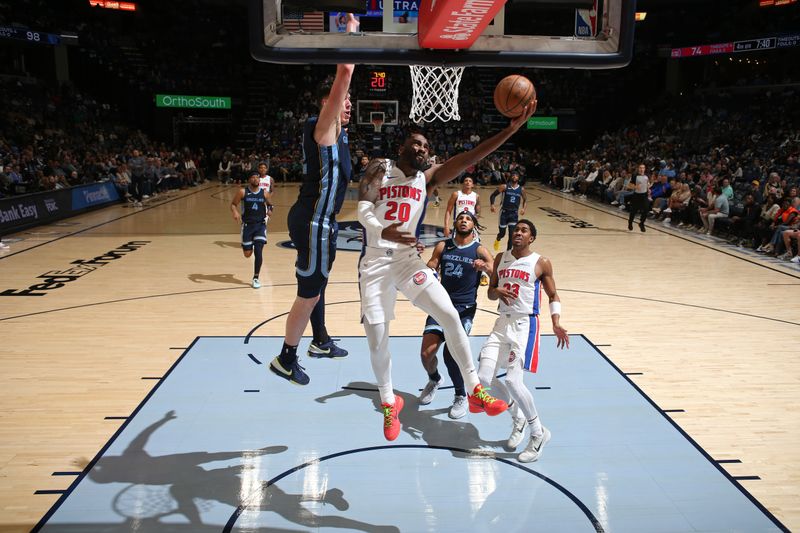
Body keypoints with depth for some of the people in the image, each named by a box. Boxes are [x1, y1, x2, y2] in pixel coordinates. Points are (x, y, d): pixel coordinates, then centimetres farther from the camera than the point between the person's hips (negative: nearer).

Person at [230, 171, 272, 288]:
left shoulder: (265, 193, 0)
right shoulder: (242, 192, -6)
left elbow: (269, 204, 19)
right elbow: (233, 204, 0)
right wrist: (235, 212, -19)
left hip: (260, 225, 0)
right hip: (247, 225, 0)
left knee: (258, 251, -13)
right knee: (247, 254, 6)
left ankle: (256, 278, 0)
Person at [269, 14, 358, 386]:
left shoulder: (335, 131, 11)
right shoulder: (324, 127, -15)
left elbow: (343, 76, 25)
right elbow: (345, 72, -22)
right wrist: (351, 32, -10)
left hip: (321, 221, 10)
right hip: (313, 222, -10)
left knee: (317, 285, 22)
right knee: (309, 292, -3)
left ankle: (320, 343, 39)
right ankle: (285, 360, 8)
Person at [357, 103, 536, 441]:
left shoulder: (428, 177, 7)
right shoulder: (380, 168, -1)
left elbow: (469, 159, -5)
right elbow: (363, 209, -16)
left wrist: (512, 129, -17)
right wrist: (383, 231, -39)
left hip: (408, 259, 2)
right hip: (375, 261, -2)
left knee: (450, 317, -11)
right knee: (377, 339, 0)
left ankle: (475, 393, 0)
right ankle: (389, 403, 23)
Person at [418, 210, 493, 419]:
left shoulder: (479, 250, 0)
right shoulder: (443, 246, 9)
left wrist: (485, 267, -34)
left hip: (465, 309, -3)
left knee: (451, 351, -21)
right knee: (426, 352, -10)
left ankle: (461, 396, 5)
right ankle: (434, 380, 26)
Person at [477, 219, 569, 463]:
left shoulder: (541, 263, -3)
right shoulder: (501, 258, 10)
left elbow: (553, 296, 4)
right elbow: (490, 292, 15)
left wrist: (556, 324, -11)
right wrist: (497, 291, -10)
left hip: (525, 324, -5)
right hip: (503, 323, 6)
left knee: (512, 380, -18)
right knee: (484, 378, -4)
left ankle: (538, 433, 3)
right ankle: (518, 417, 22)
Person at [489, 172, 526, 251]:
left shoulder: (521, 189, 1)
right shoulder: (504, 187, -6)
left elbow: (524, 199, 18)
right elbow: (493, 195, -2)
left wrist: (523, 208, 1)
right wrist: (492, 205, -17)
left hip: (514, 213, 2)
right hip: (504, 212, -1)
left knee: (512, 234, -7)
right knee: (502, 233, 6)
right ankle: (497, 240, 42)